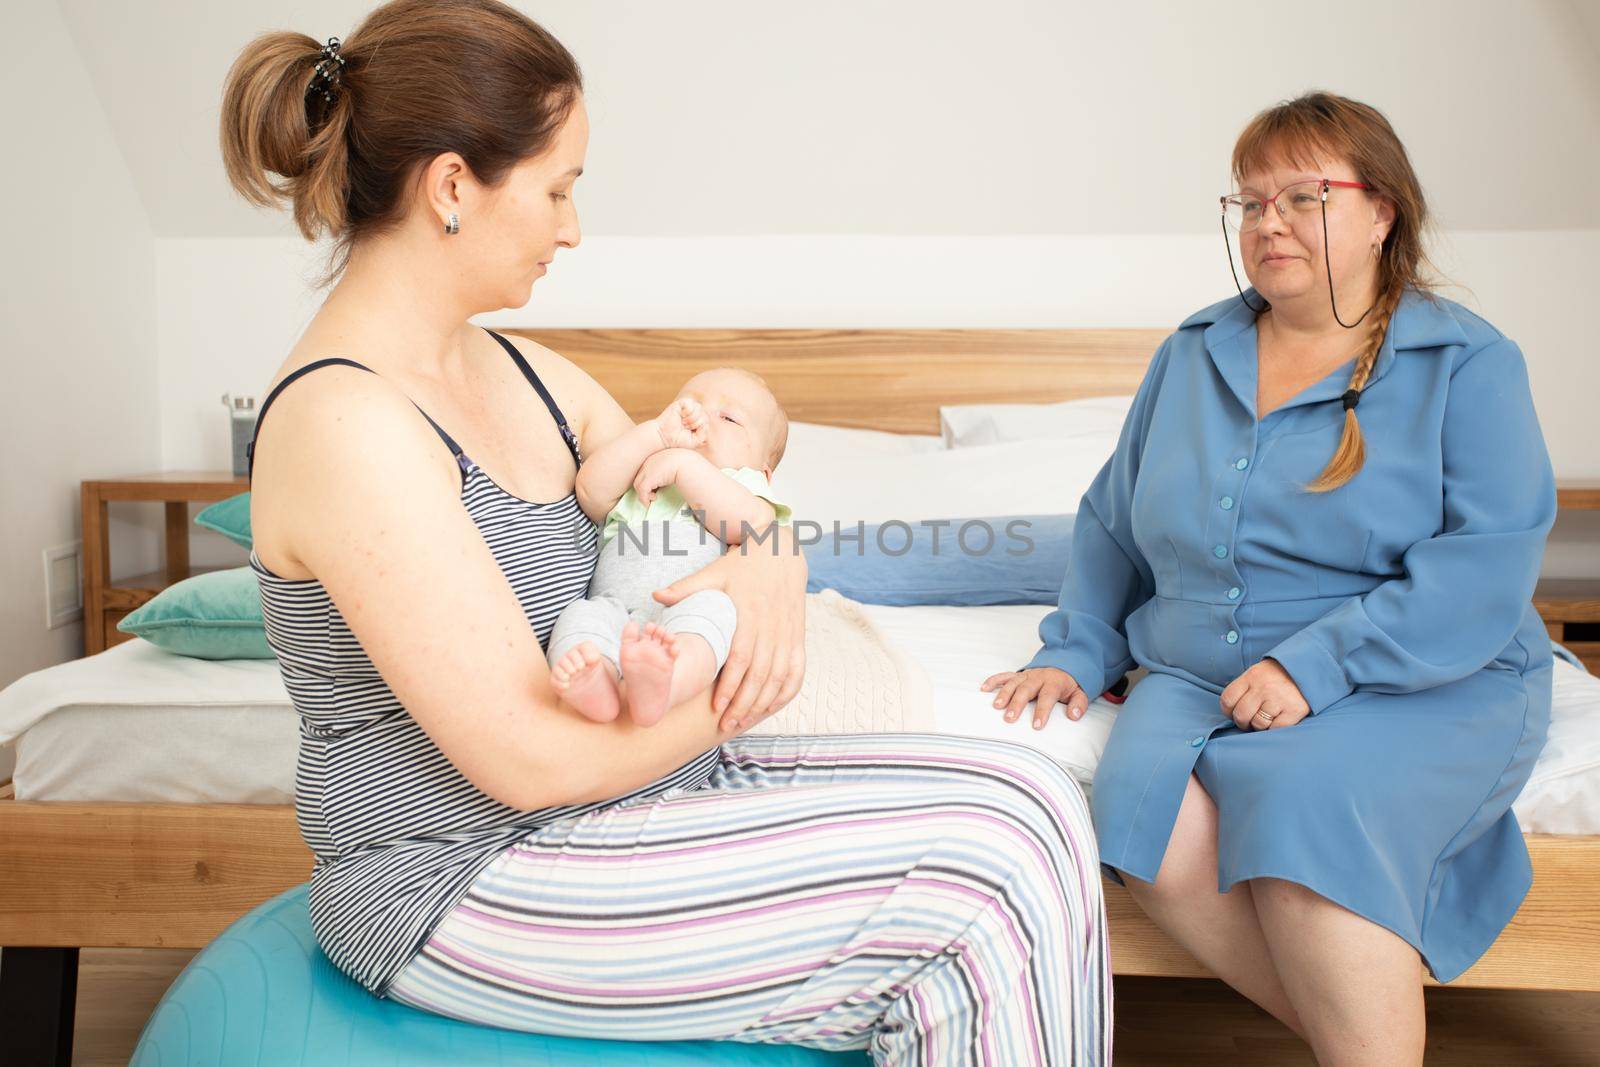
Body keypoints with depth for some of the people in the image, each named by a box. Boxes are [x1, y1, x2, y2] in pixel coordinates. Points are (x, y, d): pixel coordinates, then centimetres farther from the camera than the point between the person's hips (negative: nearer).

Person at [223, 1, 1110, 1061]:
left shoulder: (516, 369, 7)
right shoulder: (343, 422, -21)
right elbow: (534, 757, -22)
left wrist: (770, 559, -8)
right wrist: (748, 688, -8)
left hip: (619, 786, 9)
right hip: (465, 883, -8)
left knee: (1030, 800, -2)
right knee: (986, 890, -15)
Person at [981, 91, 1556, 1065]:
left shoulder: (1466, 363, 0)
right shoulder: (1192, 354, 15)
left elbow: (1486, 567, -12)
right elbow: (1112, 523, 20)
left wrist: (1315, 666, -22)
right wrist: (1076, 652, 7)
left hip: (1420, 689, -4)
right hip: (1198, 682, 4)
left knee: (1305, 804, -35)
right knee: (1145, 798, -27)